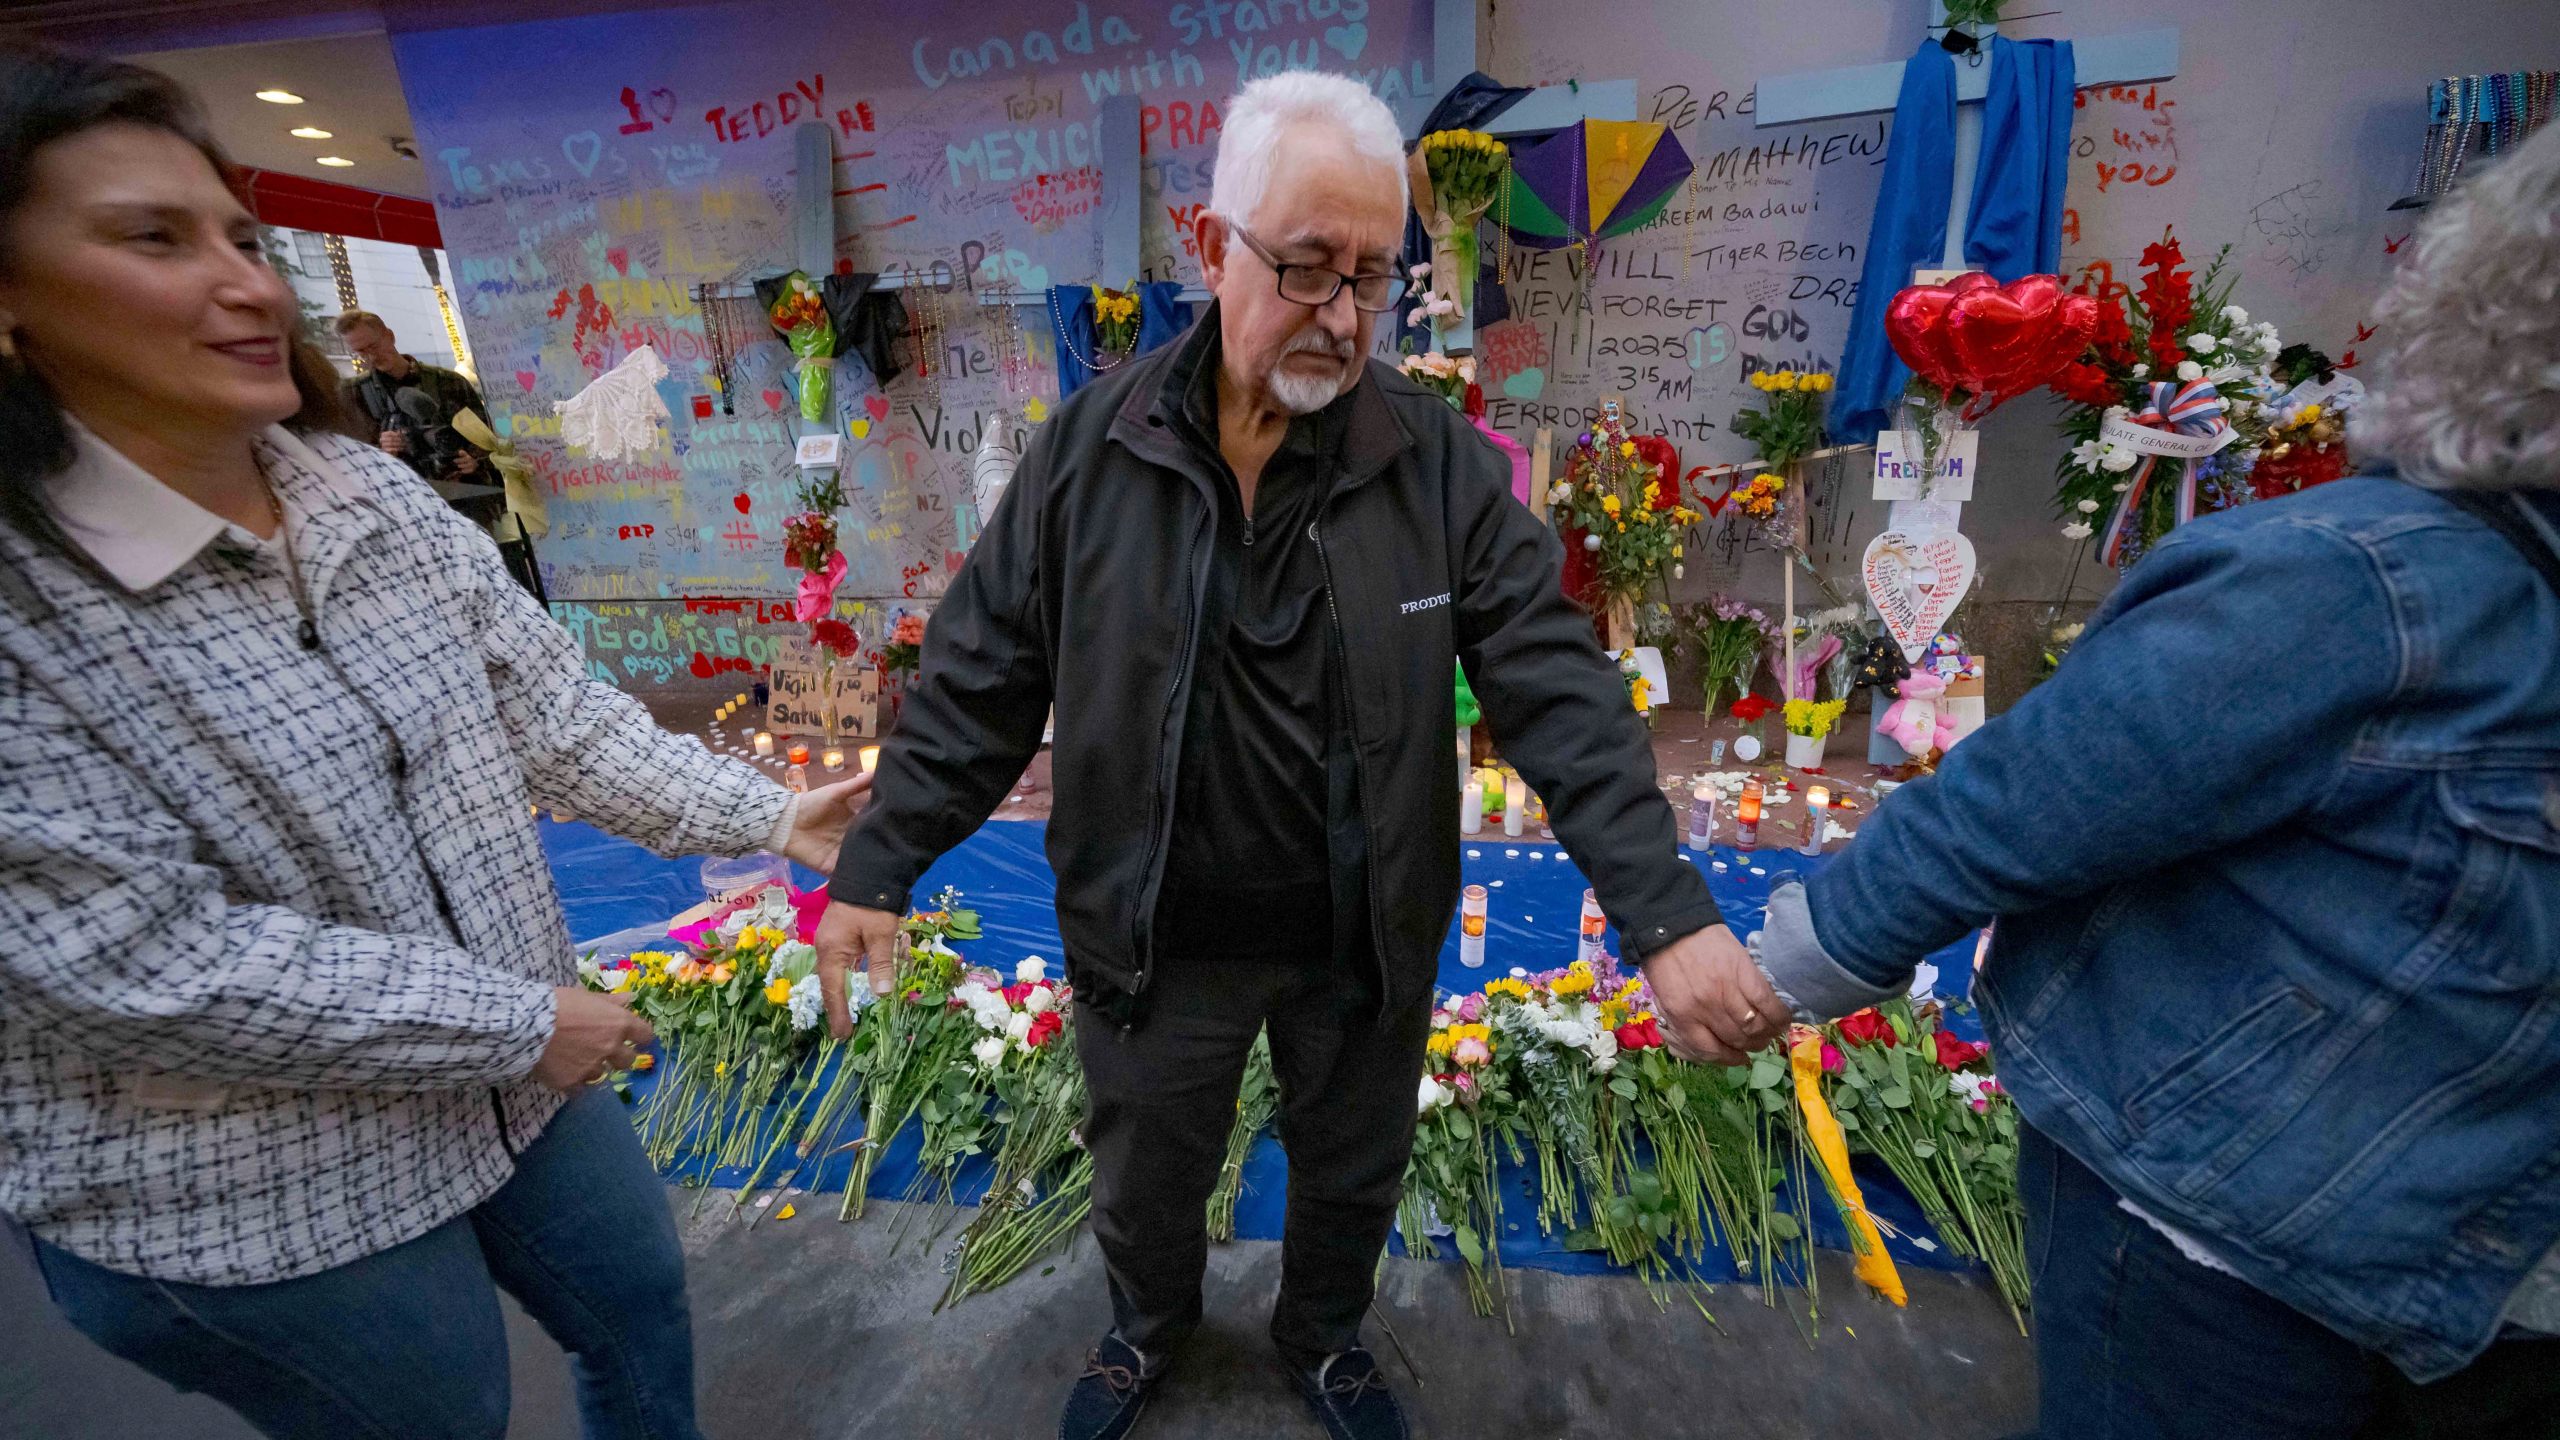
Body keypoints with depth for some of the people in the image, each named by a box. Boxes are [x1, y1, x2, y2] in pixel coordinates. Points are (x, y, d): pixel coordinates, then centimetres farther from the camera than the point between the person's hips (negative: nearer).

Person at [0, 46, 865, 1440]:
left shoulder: (373, 495, -4)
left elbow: (560, 717, -2)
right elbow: (149, 969, -25)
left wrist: (768, 814, -8)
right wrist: (528, 1022, -20)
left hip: (517, 1074, 6)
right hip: (245, 1203, -5)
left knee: (642, 1312, 26)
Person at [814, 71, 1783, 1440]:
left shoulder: (1443, 462, -11)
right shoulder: (1090, 447, -11)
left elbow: (1559, 692, -14)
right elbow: (980, 677, -6)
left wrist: (1669, 913, -23)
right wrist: (876, 870, -6)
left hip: (1365, 939, 1)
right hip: (1152, 940, 0)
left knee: (1351, 1174, 25)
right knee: (1144, 1185, 25)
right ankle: (1149, 1327, 61)